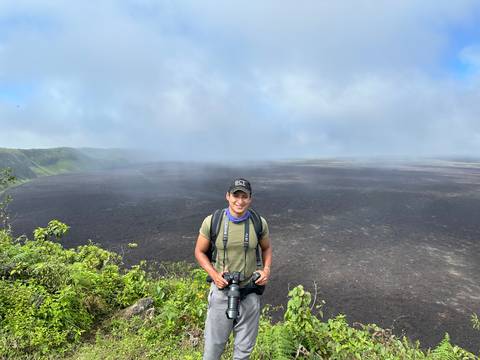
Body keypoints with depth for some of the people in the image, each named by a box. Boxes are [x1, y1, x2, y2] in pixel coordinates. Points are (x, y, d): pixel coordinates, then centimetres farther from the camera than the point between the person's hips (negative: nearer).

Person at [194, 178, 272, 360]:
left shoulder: (259, 222, -8)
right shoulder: (212, 221, -12)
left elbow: (266, 248, 10)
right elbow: (199, 252, 0)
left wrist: (266, 269, -7)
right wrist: (214, 274, -14)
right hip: (222, 289, -1)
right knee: (214, 343, 13)